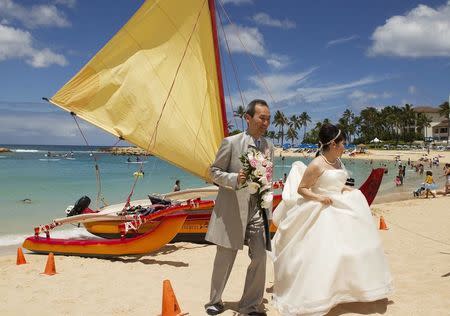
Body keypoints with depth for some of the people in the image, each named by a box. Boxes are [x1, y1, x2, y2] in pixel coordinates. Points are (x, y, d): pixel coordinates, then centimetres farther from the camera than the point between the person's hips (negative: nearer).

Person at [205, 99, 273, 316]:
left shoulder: (269, 146, 7)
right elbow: (214, 172, -4)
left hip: (258, 210, 4)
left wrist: (268, 209, 13)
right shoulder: (231, 143, -9)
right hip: (232, 211, -4)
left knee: (259, 258, 2)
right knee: (224, 259, 9)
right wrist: (235, 179, -23)